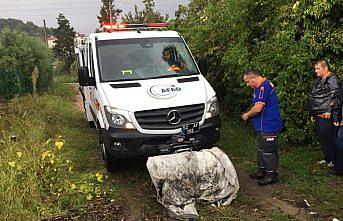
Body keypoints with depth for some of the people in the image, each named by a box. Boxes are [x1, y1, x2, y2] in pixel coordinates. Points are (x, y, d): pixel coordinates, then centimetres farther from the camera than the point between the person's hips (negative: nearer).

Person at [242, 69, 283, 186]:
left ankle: (272, 174, 10)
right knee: (261, 149, 19)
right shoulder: (260, 87, 15)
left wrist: (247, 115, -9)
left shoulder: (264, 86, -19)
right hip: (263, 126, 11)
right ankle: (262, 170, 31)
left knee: (269, 150, -1)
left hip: (269, 125, -11)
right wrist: (249, 114, 7)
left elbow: (258, 108, -25)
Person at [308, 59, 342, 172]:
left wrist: (329, 111, -22)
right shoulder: (319, 80, 19)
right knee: (321, 137, 13)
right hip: (318, 115, 9)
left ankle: (334, 160, 8)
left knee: (330, 137, -4)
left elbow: (335, 96, -18)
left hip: (327, 116, -9)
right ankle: (327, 158, 25)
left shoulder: (332, 79, -9)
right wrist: (313, 113, 20)